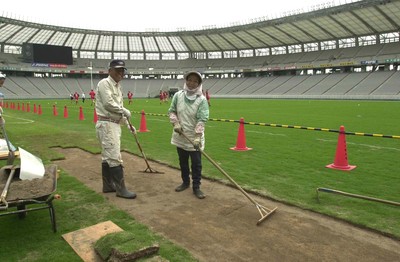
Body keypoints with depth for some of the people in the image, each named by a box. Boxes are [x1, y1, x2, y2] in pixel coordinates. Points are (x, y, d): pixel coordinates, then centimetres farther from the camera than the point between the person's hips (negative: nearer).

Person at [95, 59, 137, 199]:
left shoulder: (118, 86, 19)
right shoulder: (104, 83, -9)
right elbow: (108, 103, -22)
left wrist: (128, 124, 16)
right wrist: (124, 110, -10)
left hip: (115, 124, 10)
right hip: (106, 124, -10)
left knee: (107, 157, 14)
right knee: (115, 157, -9)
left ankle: (108, 185, 23)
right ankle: (121, 189, -3)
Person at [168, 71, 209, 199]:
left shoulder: (202, 99, -12)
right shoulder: (178, 95, -1)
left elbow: (202, 119, -18)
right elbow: (171, 111, 9)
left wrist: (197, 137, -27)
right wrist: (176, 123, -8)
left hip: (194, 137, -3)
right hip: (180, 136, 4)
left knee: (196, 163, 1)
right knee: (182, 161, 17)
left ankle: (196, 187, 15)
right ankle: (185, 182, 35)